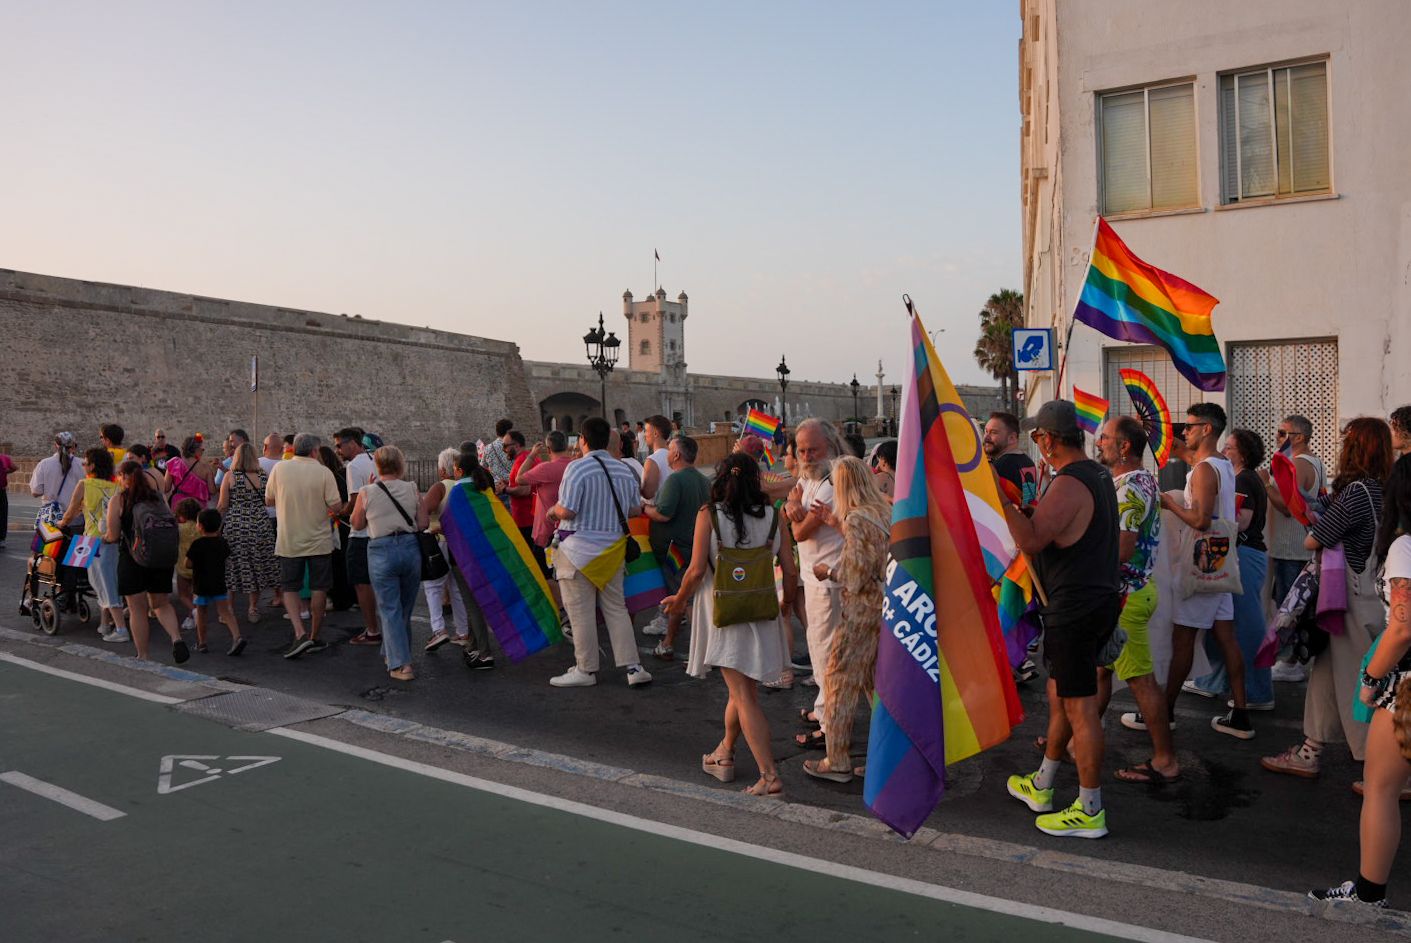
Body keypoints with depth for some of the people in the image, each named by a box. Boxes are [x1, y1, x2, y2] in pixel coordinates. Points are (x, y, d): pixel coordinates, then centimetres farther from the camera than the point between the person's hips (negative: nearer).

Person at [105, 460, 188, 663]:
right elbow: (172, 527, 6)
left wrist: (104, 537, 18)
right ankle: (177, 639, -6)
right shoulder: (158, 496, 9)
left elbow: (113, 536, -4)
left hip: (133, 557, -4)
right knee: (161, 604, 17)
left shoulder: (118, 500, -3)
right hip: (163, 557, 4)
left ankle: (142, 657, 13)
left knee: (138, 609, 7)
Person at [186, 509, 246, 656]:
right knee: (225, 612, 2)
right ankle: (237, 636, -16)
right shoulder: (222, 542, 2)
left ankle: (201, 643, 20)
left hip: (201, 585, -3)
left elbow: (188, 563, -11)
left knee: (201, 613, 12)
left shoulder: (197, 544, -14)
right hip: (219, 584, 4)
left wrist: (184, 556, 9)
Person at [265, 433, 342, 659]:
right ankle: (314, 637, 17)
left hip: (288, 541, 1)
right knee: (318, 589, 10)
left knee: (290, 589, 9)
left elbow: (268, 501, 5)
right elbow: (335, 506, -11)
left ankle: (300, 634, -7)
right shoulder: (323, 472, -9)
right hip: (319, 541, -1)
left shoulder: (279, 469, -4)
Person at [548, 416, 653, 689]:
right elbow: (636, 508, 11)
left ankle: (586, 670, 13)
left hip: (579, 550, -6)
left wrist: (553, 510, 4)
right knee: (616, 608, 13)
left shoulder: (577, 468, -14)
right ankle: (632, 667, 11)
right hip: (612, 549, 6)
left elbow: (567, 511, -18)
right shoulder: (624, 469, 4)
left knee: (581, 613, 4)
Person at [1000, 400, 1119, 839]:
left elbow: (1031, 541, -28)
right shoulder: (1098, 474, 12)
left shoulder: (1068, 484, -20)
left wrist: (1000, 497, -25)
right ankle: (1041, 786, 34)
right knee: (1060, 695, 20)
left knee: (1079, 707, -2)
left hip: (1075, 608, -10)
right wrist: (1036, 506, 25)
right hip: (1101, 599, 10)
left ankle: (1090, 812, 8)